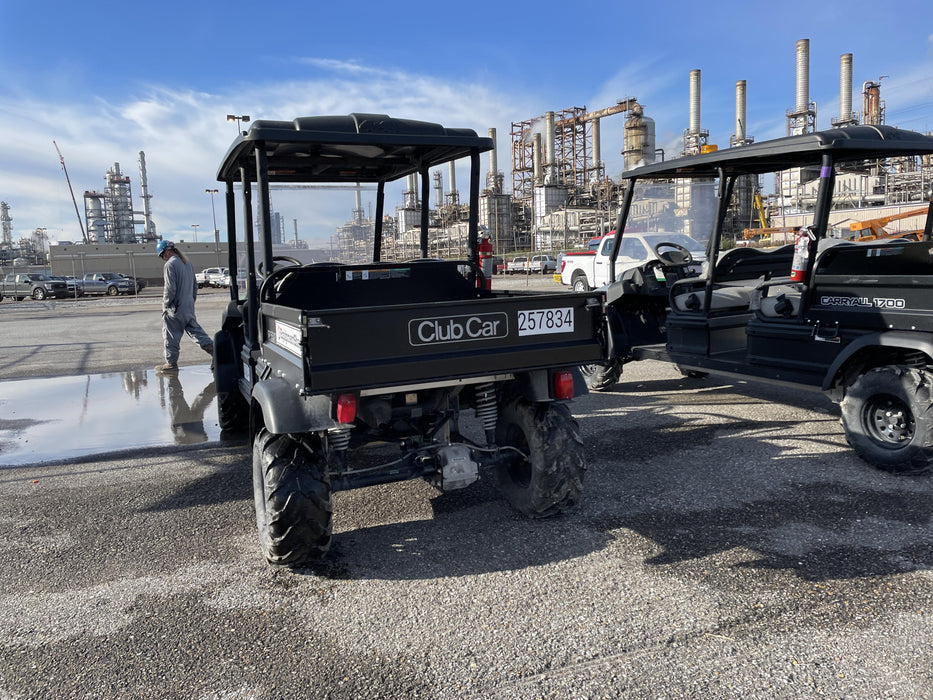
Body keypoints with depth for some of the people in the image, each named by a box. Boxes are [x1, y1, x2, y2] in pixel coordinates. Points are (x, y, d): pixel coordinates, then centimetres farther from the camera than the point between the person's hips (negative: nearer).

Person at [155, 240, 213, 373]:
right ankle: (214, 351, 7)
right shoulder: (187, 263, 11)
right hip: (189, 307, 8)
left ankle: (171, 363, 11)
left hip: (175, 309, -8)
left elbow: (170, 289, -20)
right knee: (195, 331, 13)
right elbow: (195, 285, 18)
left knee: (171, 337, 3)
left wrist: (165, 305, -7)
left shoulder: (170, 265, -15)